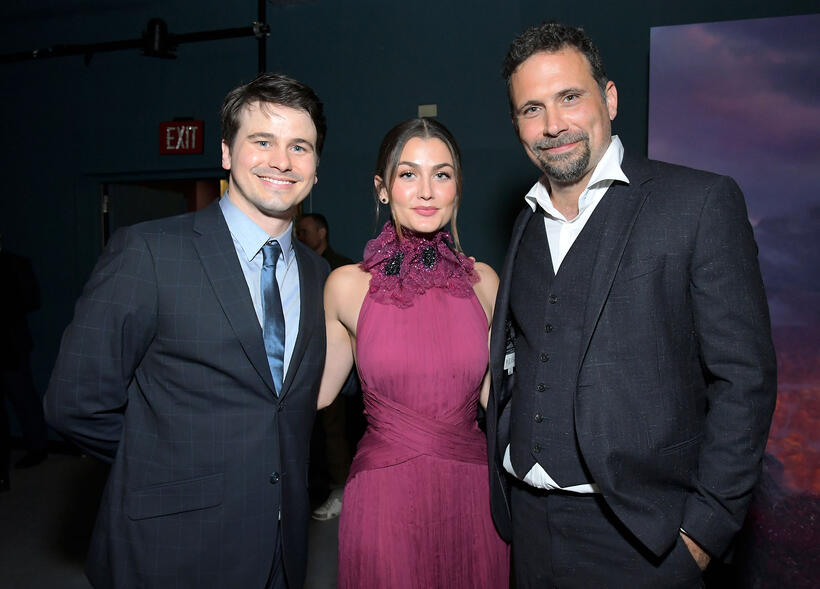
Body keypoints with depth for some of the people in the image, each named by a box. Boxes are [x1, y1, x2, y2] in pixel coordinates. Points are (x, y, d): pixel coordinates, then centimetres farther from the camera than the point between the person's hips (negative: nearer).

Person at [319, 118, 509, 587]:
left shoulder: (483, 282, 0)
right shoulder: (348, 285, -5)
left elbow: (492, 394, 7)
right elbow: (318, 391, 4)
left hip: (471, 495, 2)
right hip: (385, 496, -2)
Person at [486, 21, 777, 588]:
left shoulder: (702, 202, -9)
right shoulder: (529, 223, 8)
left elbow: (743, 377, -11)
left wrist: (707, 526, -12)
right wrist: (504, 476, 5)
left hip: (639, 532, -5)